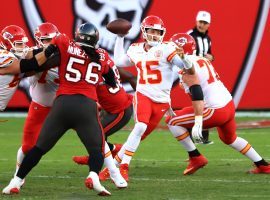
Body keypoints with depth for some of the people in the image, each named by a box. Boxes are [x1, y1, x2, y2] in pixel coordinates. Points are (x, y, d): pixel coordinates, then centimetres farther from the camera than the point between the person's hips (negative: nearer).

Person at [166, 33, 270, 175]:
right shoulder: (202, 60, 14)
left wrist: (197, 123, -26)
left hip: (216, 111, -9)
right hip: (229, 104, 9)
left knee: (172, 121, -1)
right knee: (230, 138, 35)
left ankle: (195, 158, 2)